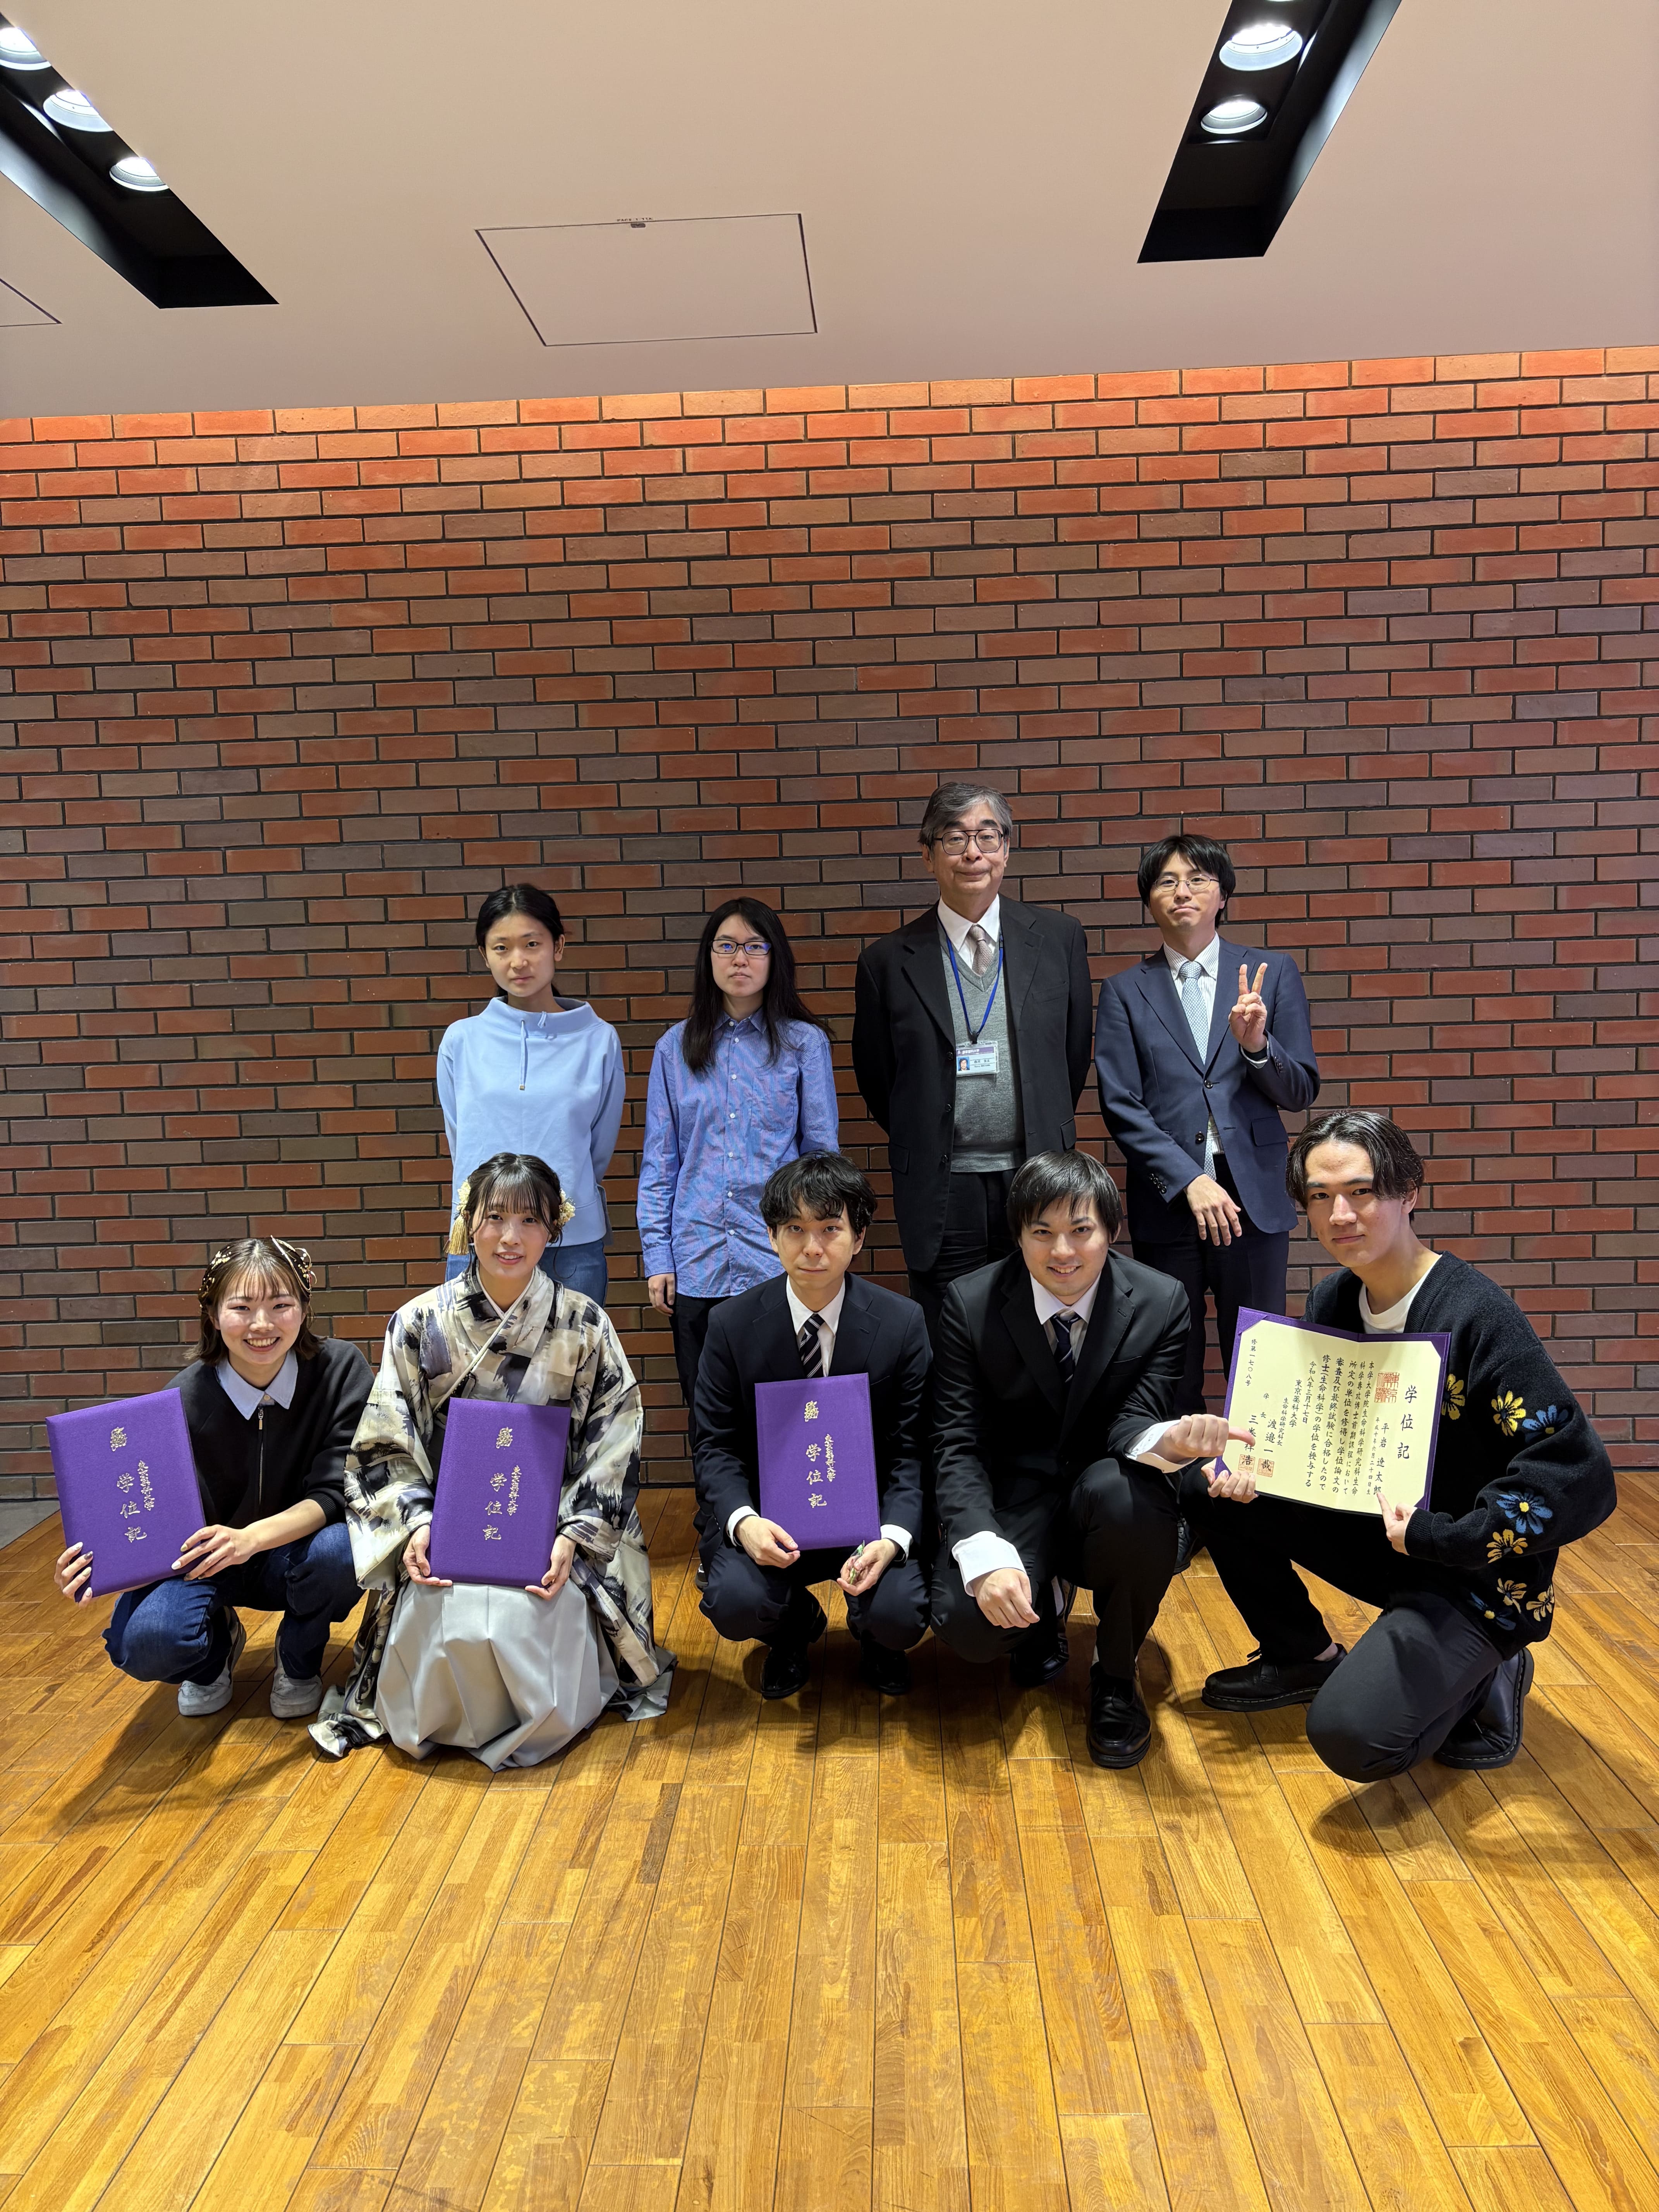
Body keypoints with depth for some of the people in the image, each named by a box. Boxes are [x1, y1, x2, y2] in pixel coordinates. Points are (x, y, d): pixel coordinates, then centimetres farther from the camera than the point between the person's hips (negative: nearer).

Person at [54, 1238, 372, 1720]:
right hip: (206, 1567, 0)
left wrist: (251, 1538, -37)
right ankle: (217, 1644, 11)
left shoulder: (341, 1369, -18)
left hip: (299, 1551, 0)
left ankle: (299, 1663, 2)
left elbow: (335, 1492, -20)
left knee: (340, 1550, -34)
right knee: (146, 1642, -29)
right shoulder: (183, 1401, -17)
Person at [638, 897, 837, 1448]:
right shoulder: (676, 1048, 8)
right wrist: (657, 1258, 2)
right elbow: (659, 1161, 9)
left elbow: (822, 1153, 4)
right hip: (698, 1264, 2)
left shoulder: (805, 1042, 4)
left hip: (778, 1261, -2)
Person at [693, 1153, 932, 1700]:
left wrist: (893, 1537, -24)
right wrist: (743, 1520, -22)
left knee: (900, 1614, -26)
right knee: (735, 1605, -26)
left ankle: (874, 1636, 17)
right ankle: (795, 1626, 15)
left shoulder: (903, 1323, -7)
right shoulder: (732, 1326, -5)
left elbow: (912, 1450, -6)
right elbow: (716, 1444, -2)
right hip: (769, 1516, 1)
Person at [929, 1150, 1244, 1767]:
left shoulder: (1161, 1302, -9)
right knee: (965, 1622, -29)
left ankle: (1115, 1677, -6)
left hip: (1105, 1492, 0)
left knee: (1123, 1492, -37)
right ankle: (1044, 1609, 14)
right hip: (1014, 1499, 0)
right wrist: (987, 1555, -30)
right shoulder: (970, 1303, -11)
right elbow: (958, 1445, -12)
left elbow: (1131, 1423, -12)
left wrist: (1169, 1440, -39)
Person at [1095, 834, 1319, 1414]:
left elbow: (1301, 1093, 6)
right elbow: (1120, 1107, -2)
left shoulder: (1273, 973, 7)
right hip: (1166, 1201, 0)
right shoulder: (1124, 992, 6)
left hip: (1254, 1198, 0)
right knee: (1173, 1379, 8)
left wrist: (1257, 1045, -14)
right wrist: (1188, 1181, -13)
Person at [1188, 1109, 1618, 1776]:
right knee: (1210, 1488, -5)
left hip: (1474, 1576, -7)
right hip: (1374, 1532, 7)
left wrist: (1437, 1537, -25)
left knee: (1352, 1734, -27)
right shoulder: (1332, 1301, -2)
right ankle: (1306, 1658, 15)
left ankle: (1481, 1678, 5)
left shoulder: (1478, 1316, -24)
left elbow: (1579, 1480, -27)